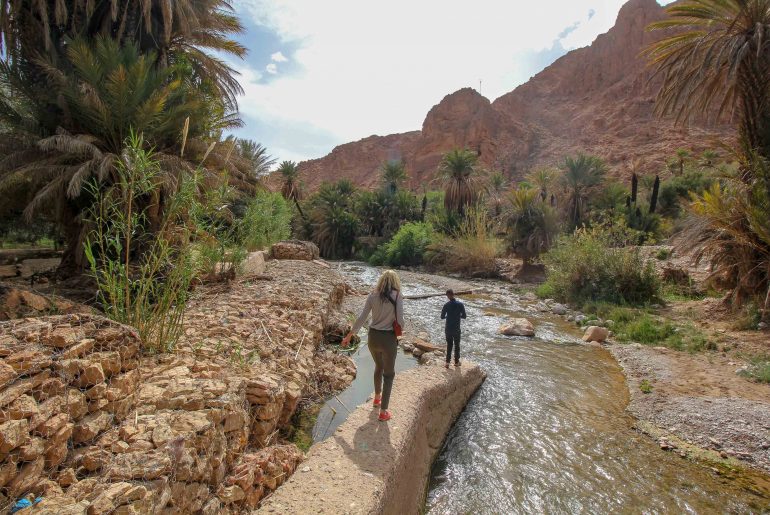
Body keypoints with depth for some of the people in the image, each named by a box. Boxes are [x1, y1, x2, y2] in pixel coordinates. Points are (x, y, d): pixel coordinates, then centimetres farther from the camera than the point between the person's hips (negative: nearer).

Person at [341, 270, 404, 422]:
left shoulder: (373, 295, -2)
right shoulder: (397, 296, -12)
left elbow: (362, 318, -3)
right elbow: (400, 322, -13)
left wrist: (349, 335, 5)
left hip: (373, 336, 4)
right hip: (388, 338, -4)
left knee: (378, 367, 29)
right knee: (389, 373, 14)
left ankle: (377, 398, 48)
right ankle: (383, 411, 17)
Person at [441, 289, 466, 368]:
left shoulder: (446, 305, -11)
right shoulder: (460, 304, -11)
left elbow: (442, 317, -7)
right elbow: (464, 316, -5)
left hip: (448, 329, 1)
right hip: (456, 329, 0)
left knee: (449, 345, 15)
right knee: (457, 345, 16)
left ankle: (447, 362, 12)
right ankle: (456, 362, 26)